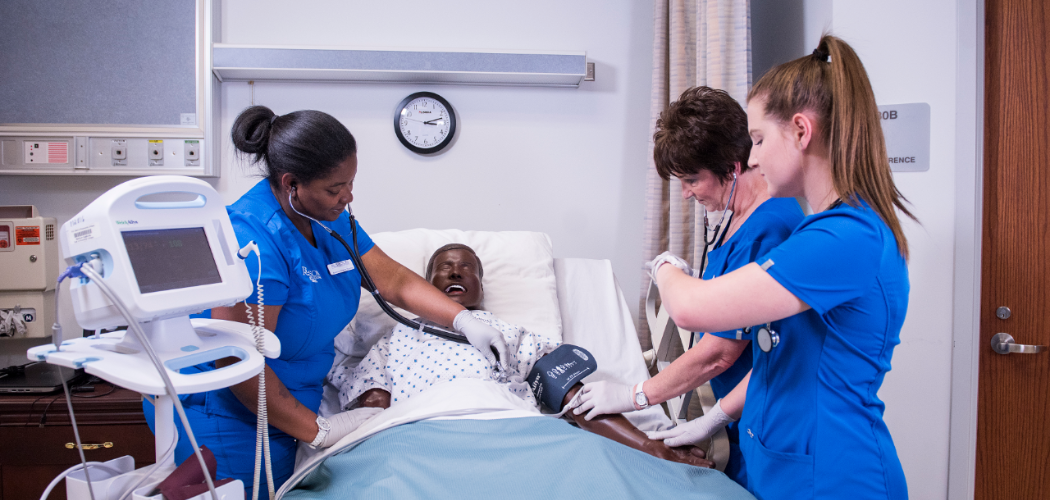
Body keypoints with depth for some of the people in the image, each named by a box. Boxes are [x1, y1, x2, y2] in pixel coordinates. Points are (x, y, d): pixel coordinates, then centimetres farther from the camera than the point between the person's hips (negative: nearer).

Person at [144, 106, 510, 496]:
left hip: (284, 407, 8)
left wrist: (465, 321, -8)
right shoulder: (253, 241, -28)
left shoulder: (329, 218, -1)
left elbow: (395, 280, 5)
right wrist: (318, 431, -19)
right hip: (225, 417, -8)